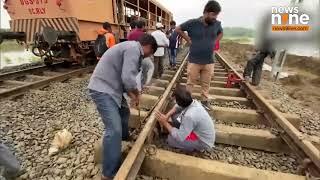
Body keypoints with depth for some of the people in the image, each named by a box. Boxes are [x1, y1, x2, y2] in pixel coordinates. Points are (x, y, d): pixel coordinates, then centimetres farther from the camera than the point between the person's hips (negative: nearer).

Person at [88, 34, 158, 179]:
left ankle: (124, 137, 51)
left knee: (124, 112, 26)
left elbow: (124, 78, 20)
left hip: (109, 86, 11)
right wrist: (136, 93, -7)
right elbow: (128, 79, -27)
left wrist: (132, 96, 16)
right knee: (114, 129, -12)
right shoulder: (133, 48, -16)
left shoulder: (132, 48, 17)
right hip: (102, 89, -11)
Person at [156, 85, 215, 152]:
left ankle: (195, 147, 4)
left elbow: (179, 138, -29)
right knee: (174, 115, 1)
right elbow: (177, 107, 6)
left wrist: (165, 123, -21)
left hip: (204, 142, -7)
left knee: (171, 139, -14)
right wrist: (167, 116, -9)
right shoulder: (192, 102, -14)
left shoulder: (189, 116, -38)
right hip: (198, 130, 7)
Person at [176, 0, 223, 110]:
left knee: (206, 84, 12)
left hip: (209, 61, 3)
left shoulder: (217, 24, 2)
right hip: (194, 61, -3)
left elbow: (220, 33, 24)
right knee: (190, 83, 8)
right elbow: (178, 29, 3)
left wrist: (213, 42, 7)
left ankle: (204, 102, 29)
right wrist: (189, 40, -3)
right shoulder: (192, 23, -9)